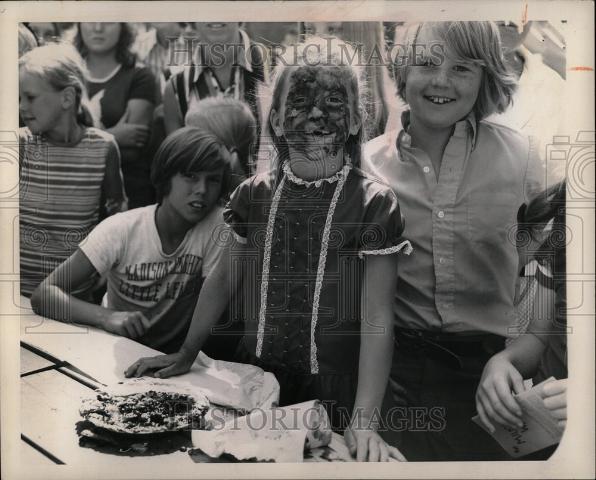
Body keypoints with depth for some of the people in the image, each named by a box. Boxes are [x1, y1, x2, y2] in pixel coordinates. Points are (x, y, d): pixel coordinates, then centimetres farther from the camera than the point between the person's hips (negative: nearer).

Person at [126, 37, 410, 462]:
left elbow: (376, 319, -18)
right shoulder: (253, 194, -3)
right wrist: (187, 354, 10)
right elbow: (225, 277, 9)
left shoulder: (374, 203, -15)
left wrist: (364, 422, -25)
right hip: (255, 379, 4)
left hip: (334, 394, -3)